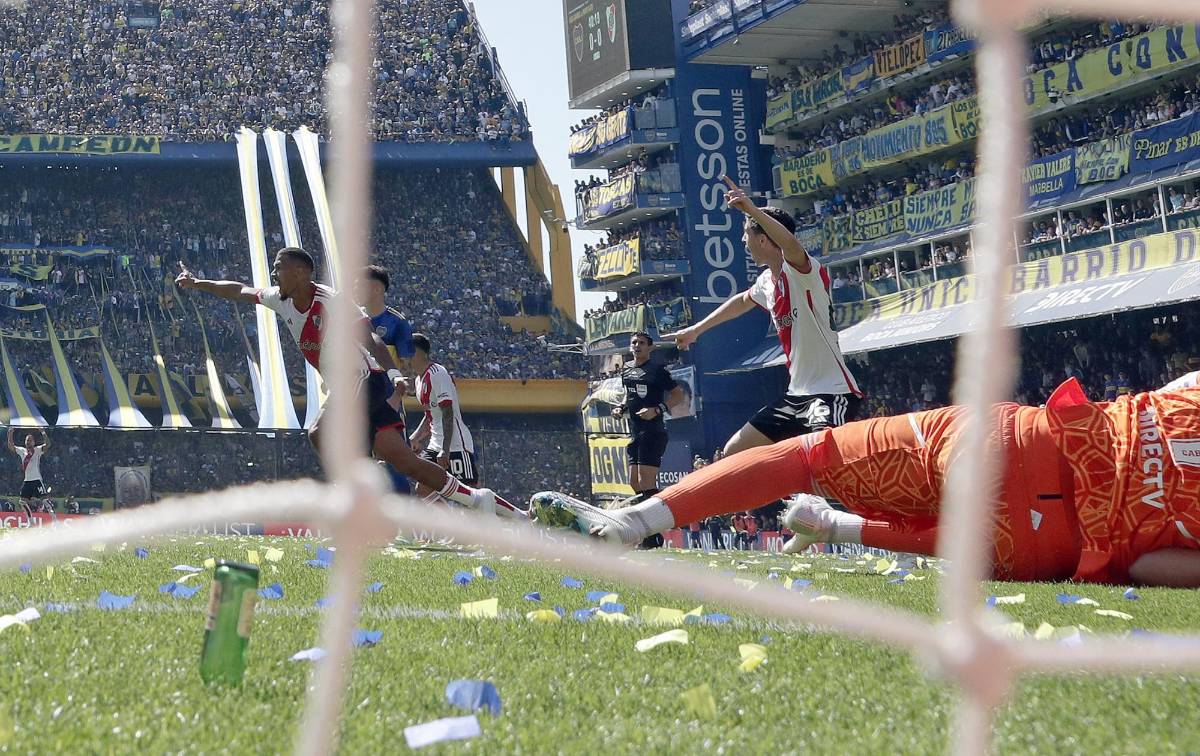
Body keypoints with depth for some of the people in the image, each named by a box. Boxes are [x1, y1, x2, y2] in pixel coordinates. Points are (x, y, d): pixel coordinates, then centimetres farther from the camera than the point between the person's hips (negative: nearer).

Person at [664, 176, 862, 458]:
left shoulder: (801, 271, -14)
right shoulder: (766, 282, 11)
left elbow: (791, 244, -40)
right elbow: (741, 301, 35)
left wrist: (751, 209, -49)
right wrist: (696, 330, 44)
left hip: (832, 391, -10)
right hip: (796, 393, 10)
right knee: (735, 453, 10)